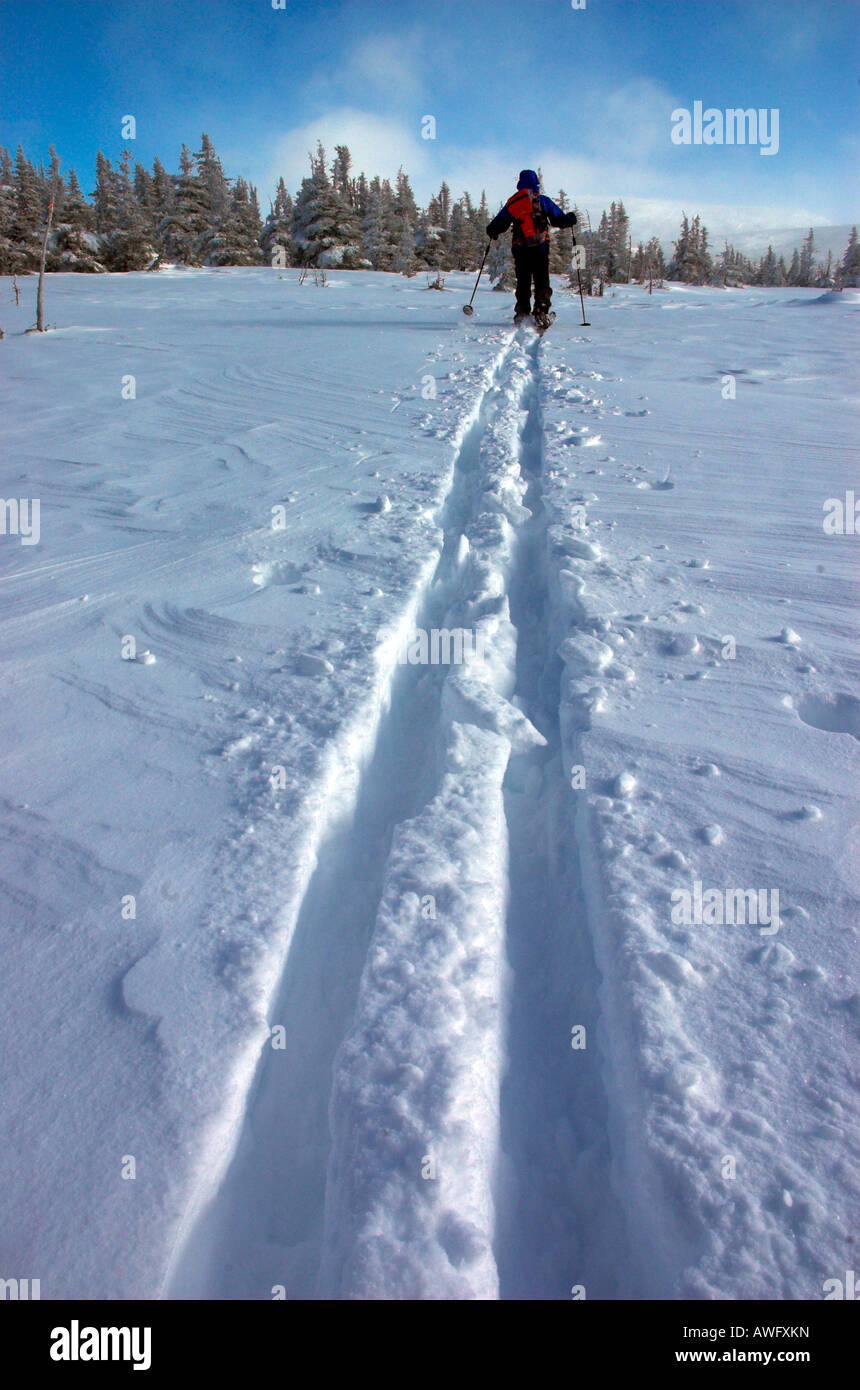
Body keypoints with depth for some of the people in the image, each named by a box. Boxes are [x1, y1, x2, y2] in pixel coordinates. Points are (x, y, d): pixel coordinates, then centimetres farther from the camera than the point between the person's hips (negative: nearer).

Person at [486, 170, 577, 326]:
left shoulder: (512, 203, 10)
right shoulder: (542, 200, 3)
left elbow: (498, 224, 14)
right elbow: (559, 219, 5)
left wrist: (492, 232, 35)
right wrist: (571, 219, 26)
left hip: (520, 248, 2)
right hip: (540, 247, -2)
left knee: (523, 282, 11)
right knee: (542, 281, 0)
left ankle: (522, 313, 4)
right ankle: (541, 312, -13)